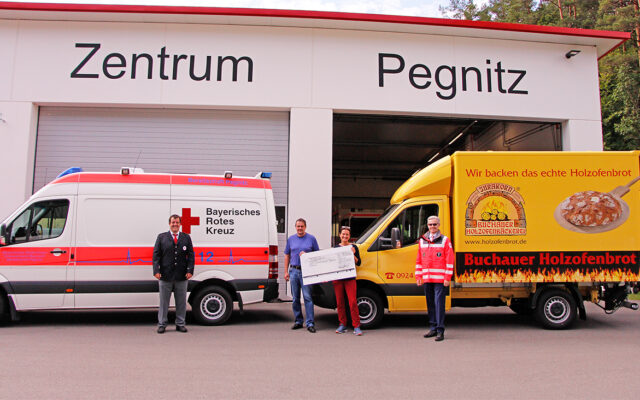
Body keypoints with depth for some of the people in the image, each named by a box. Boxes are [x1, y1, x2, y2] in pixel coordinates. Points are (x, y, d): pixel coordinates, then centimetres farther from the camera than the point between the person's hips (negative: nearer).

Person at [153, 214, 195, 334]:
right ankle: (162, 324, 17)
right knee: (164, 301, 6)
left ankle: (180, 324, 18)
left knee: (181, 302, 8)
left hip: (182, 276, 1)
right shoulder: (161, 237, 6)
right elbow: (156, 255, 2)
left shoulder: (186, 238, 9)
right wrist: (156, 271, -8)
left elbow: (191, 255, 6)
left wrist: (190, 270, -4)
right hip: (165, 275, -1)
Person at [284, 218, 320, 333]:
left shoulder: (311, 238, 4)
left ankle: (310, 323, -5)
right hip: (293, 271, 3)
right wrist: (286, 271, 9)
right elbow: (287, 255, 15)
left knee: (307, 297, -8)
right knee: (295, 298, 8)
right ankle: (298, 321, 19)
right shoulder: (291, 239, 12)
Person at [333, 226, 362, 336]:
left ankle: (356, 326, -4)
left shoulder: (353, 247, 5)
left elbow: (358, 263, 1)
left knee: (353, 302, -10)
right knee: (339, 302, 6)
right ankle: (342, 325, 16)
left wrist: (353, 255, -15)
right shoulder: (336, 247, 11)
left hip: (350, 278, -3)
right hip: (337, 277, 3)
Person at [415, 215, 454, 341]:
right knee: (430, 304, 11)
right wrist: (418, 276, 11)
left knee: (439, 303, -7)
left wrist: (447, 278, -9)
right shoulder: (422, 241, 14)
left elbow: (449, 261, -3)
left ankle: (440, 330, -2)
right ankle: (433, 328, 21)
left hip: (440, 279, -5)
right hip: (427, 279, 5)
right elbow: (419, 260, 17)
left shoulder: (445, 240, 0)